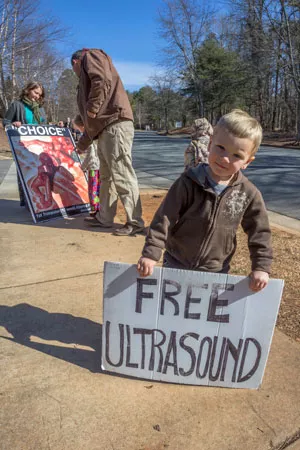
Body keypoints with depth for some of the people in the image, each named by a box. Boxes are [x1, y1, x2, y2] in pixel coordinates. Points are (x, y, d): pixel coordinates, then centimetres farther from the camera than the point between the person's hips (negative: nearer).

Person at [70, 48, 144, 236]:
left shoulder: (91, 56, 9)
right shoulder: (87, 75, 35)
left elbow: (102, 81, -16)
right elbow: (93, 118, 34)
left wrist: (93, 107, -11)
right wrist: (83, 143, 37)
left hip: (115, 125, -10)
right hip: (106, 128, 10)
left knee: (122, 175, -11)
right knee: (107, 176, 12)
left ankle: (135, 222, -7)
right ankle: (104, 218, 20)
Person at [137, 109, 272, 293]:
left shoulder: (249, 194, -11)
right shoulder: (189, 183, -17)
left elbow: (260, 232, -2)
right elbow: (165, 219, -17)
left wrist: (261, 267, -7)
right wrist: (151, 253, -21)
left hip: (217, 271, 2)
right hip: (176, 264, -1)